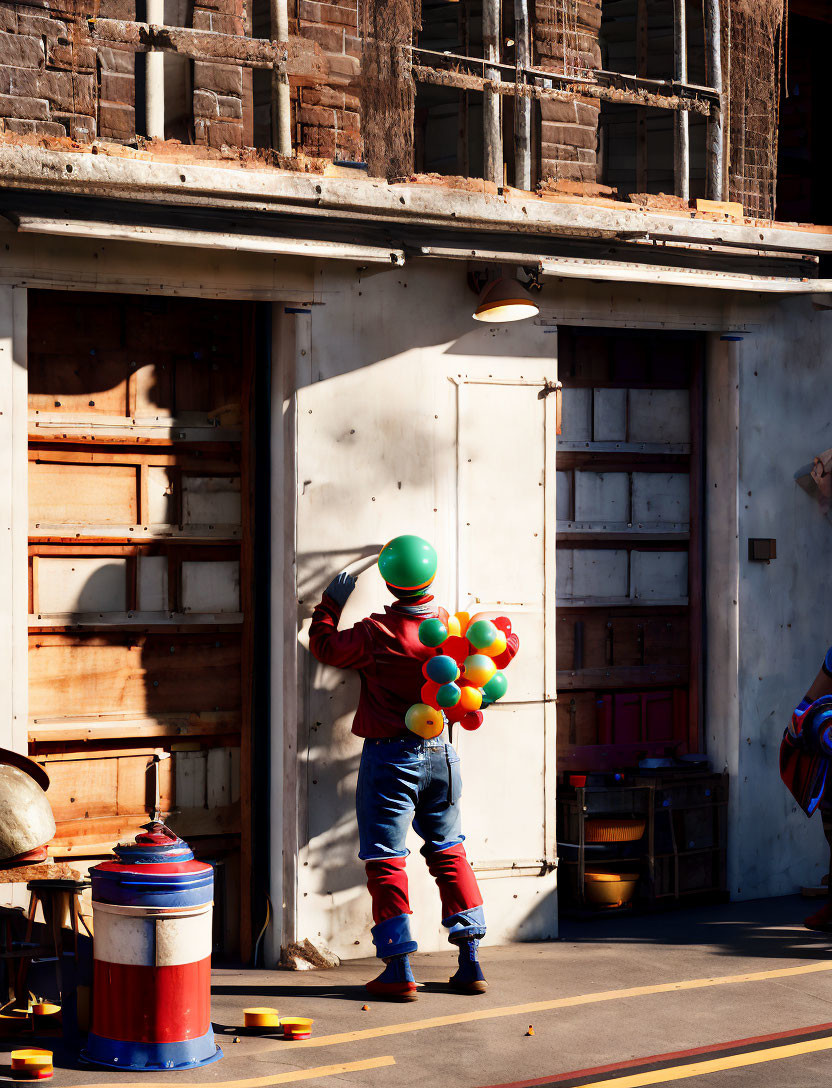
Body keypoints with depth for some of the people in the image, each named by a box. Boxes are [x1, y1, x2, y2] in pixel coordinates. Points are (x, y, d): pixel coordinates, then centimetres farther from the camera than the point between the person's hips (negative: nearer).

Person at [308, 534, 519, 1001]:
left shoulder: (377, 633, -15)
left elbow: (325, 644, -1)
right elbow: (505, 647, 13)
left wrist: (331, 603, 15)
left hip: (389, 757, -4)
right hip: (440, 753, 4)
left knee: (386, 859, 2)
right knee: (449, 852, 16)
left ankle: (399, 972, 0)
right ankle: (471, 965, 16)